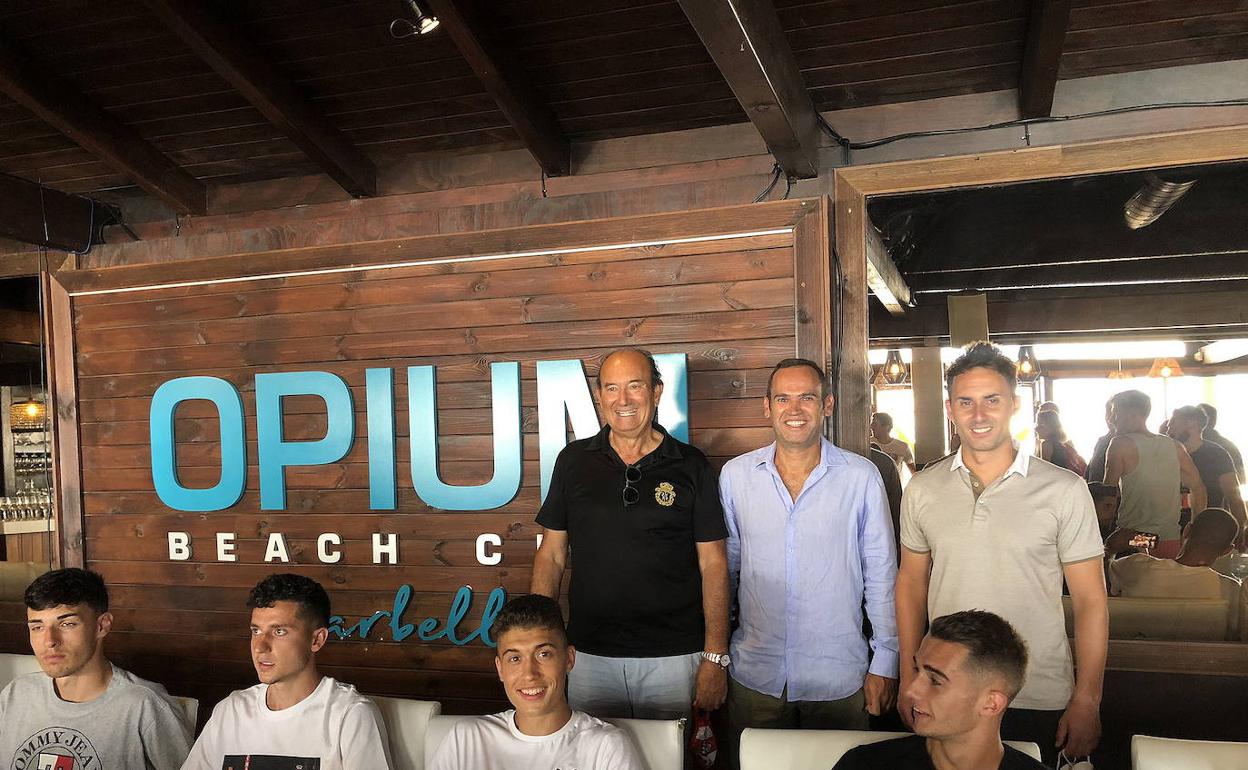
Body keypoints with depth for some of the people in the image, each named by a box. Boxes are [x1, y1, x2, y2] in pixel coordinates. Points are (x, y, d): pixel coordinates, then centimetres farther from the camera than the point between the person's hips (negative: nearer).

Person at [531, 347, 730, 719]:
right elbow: (551, 555, 7)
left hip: (673, 656, -1)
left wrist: (715, 658, -7)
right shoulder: (574, 460, 4)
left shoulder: (691, 466, -2)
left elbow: (713, 564, -2)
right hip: (590, 654, 2)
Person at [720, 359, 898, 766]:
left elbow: (881, 574, -1)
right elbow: (726, 565, 7)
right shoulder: (735, 475, -3)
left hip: (839, 675, -1)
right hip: (754, 673, 2)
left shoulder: (862, 477, -8)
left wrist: (885, 661, 0)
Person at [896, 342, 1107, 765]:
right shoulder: (922, 489, 0)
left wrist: (1087, 702, -7)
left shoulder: (1064, 490, -8)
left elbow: (1090, 601, -5)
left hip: (1040, 701, -2)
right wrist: (909, 679, 6)